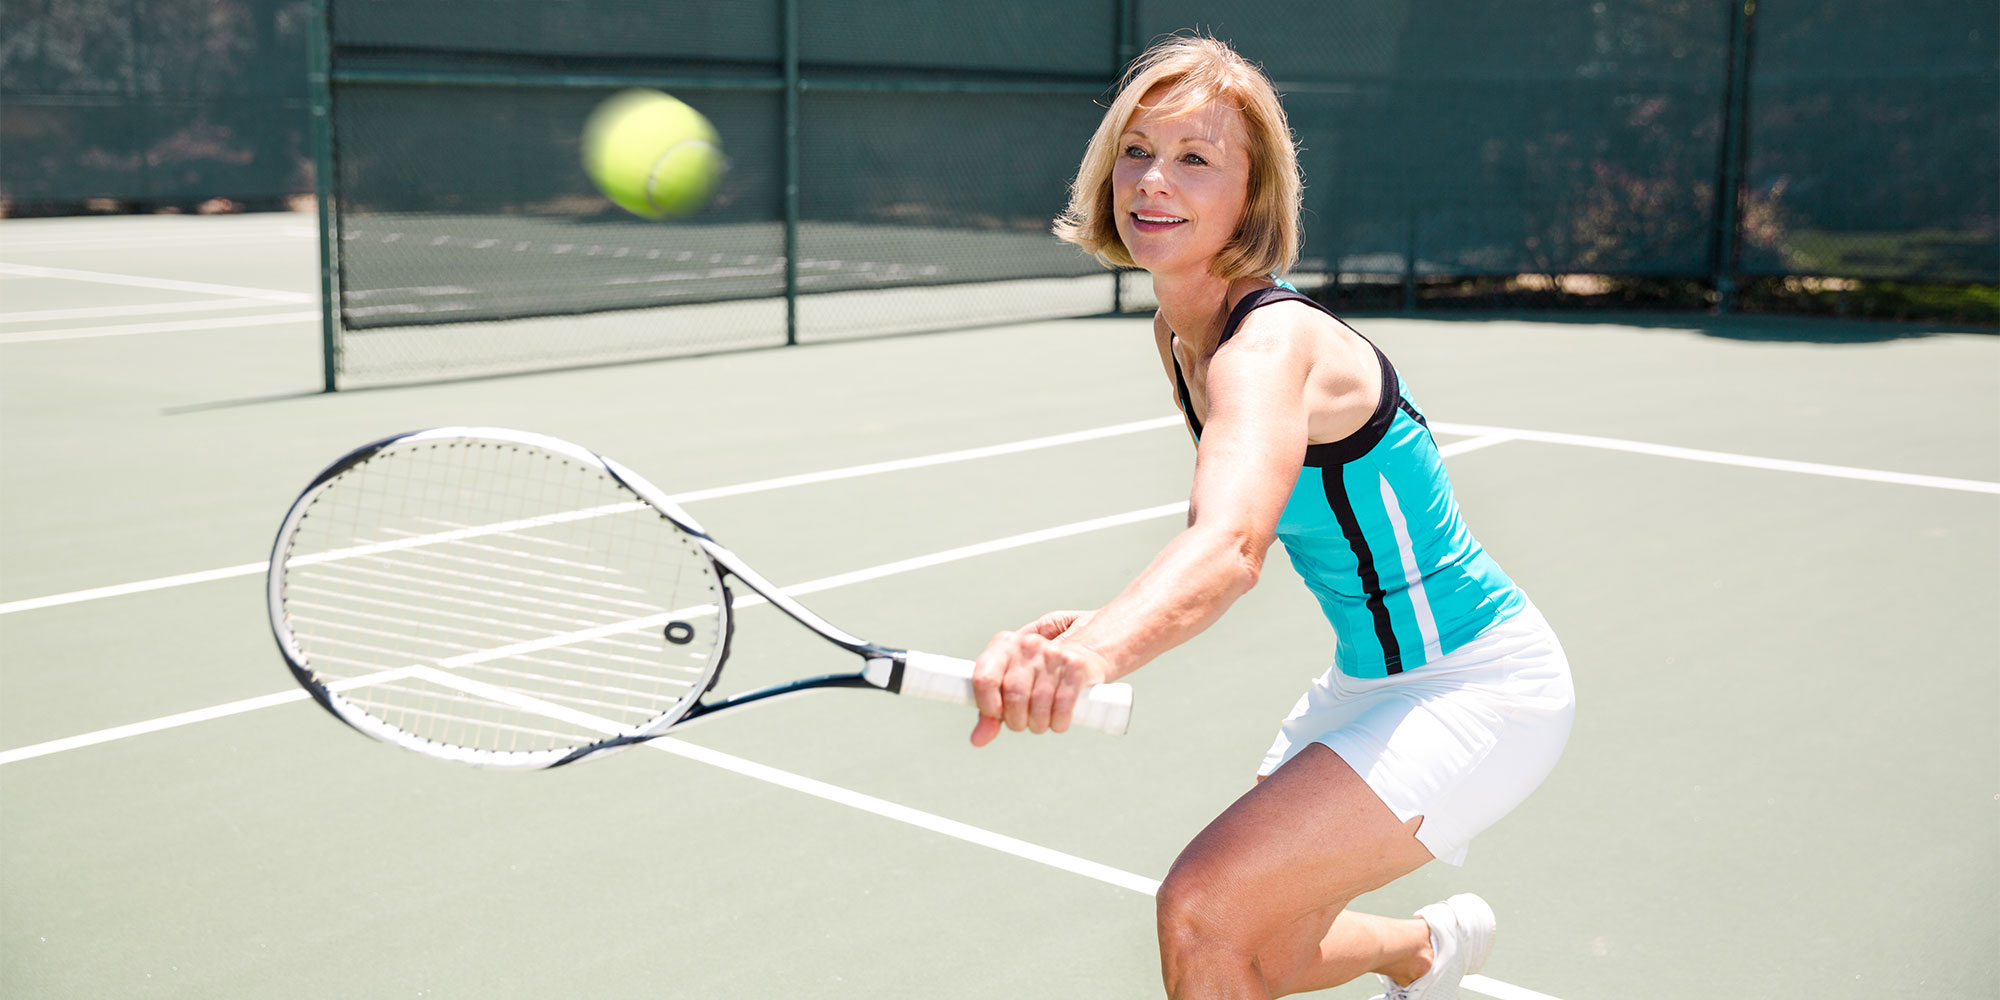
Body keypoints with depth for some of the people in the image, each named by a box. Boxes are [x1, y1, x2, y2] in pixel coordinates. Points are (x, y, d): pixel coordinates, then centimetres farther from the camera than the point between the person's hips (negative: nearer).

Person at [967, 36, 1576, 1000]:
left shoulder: (1270, 343, -29)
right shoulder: (1178, 332, -1)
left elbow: (1233, 546, -49)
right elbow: (1216, 520, 12)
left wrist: (1093, 651, -67)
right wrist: (1104, 623, -5)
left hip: (1477, 686, -9)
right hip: (1370, 683, 9)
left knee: (1203, 906, -25)